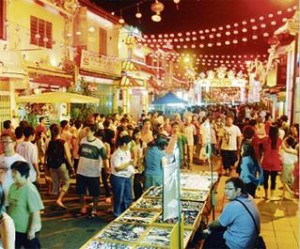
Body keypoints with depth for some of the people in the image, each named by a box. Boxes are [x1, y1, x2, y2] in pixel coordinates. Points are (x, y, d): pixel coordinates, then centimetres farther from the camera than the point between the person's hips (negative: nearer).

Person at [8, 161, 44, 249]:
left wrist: (32, 229, -19)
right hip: (14, 227, 7)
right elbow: (11, 205, 8)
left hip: (27, 229, -7)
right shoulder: (13, 186, -2)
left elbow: (35, 212, -22)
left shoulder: (30, 189, -25)